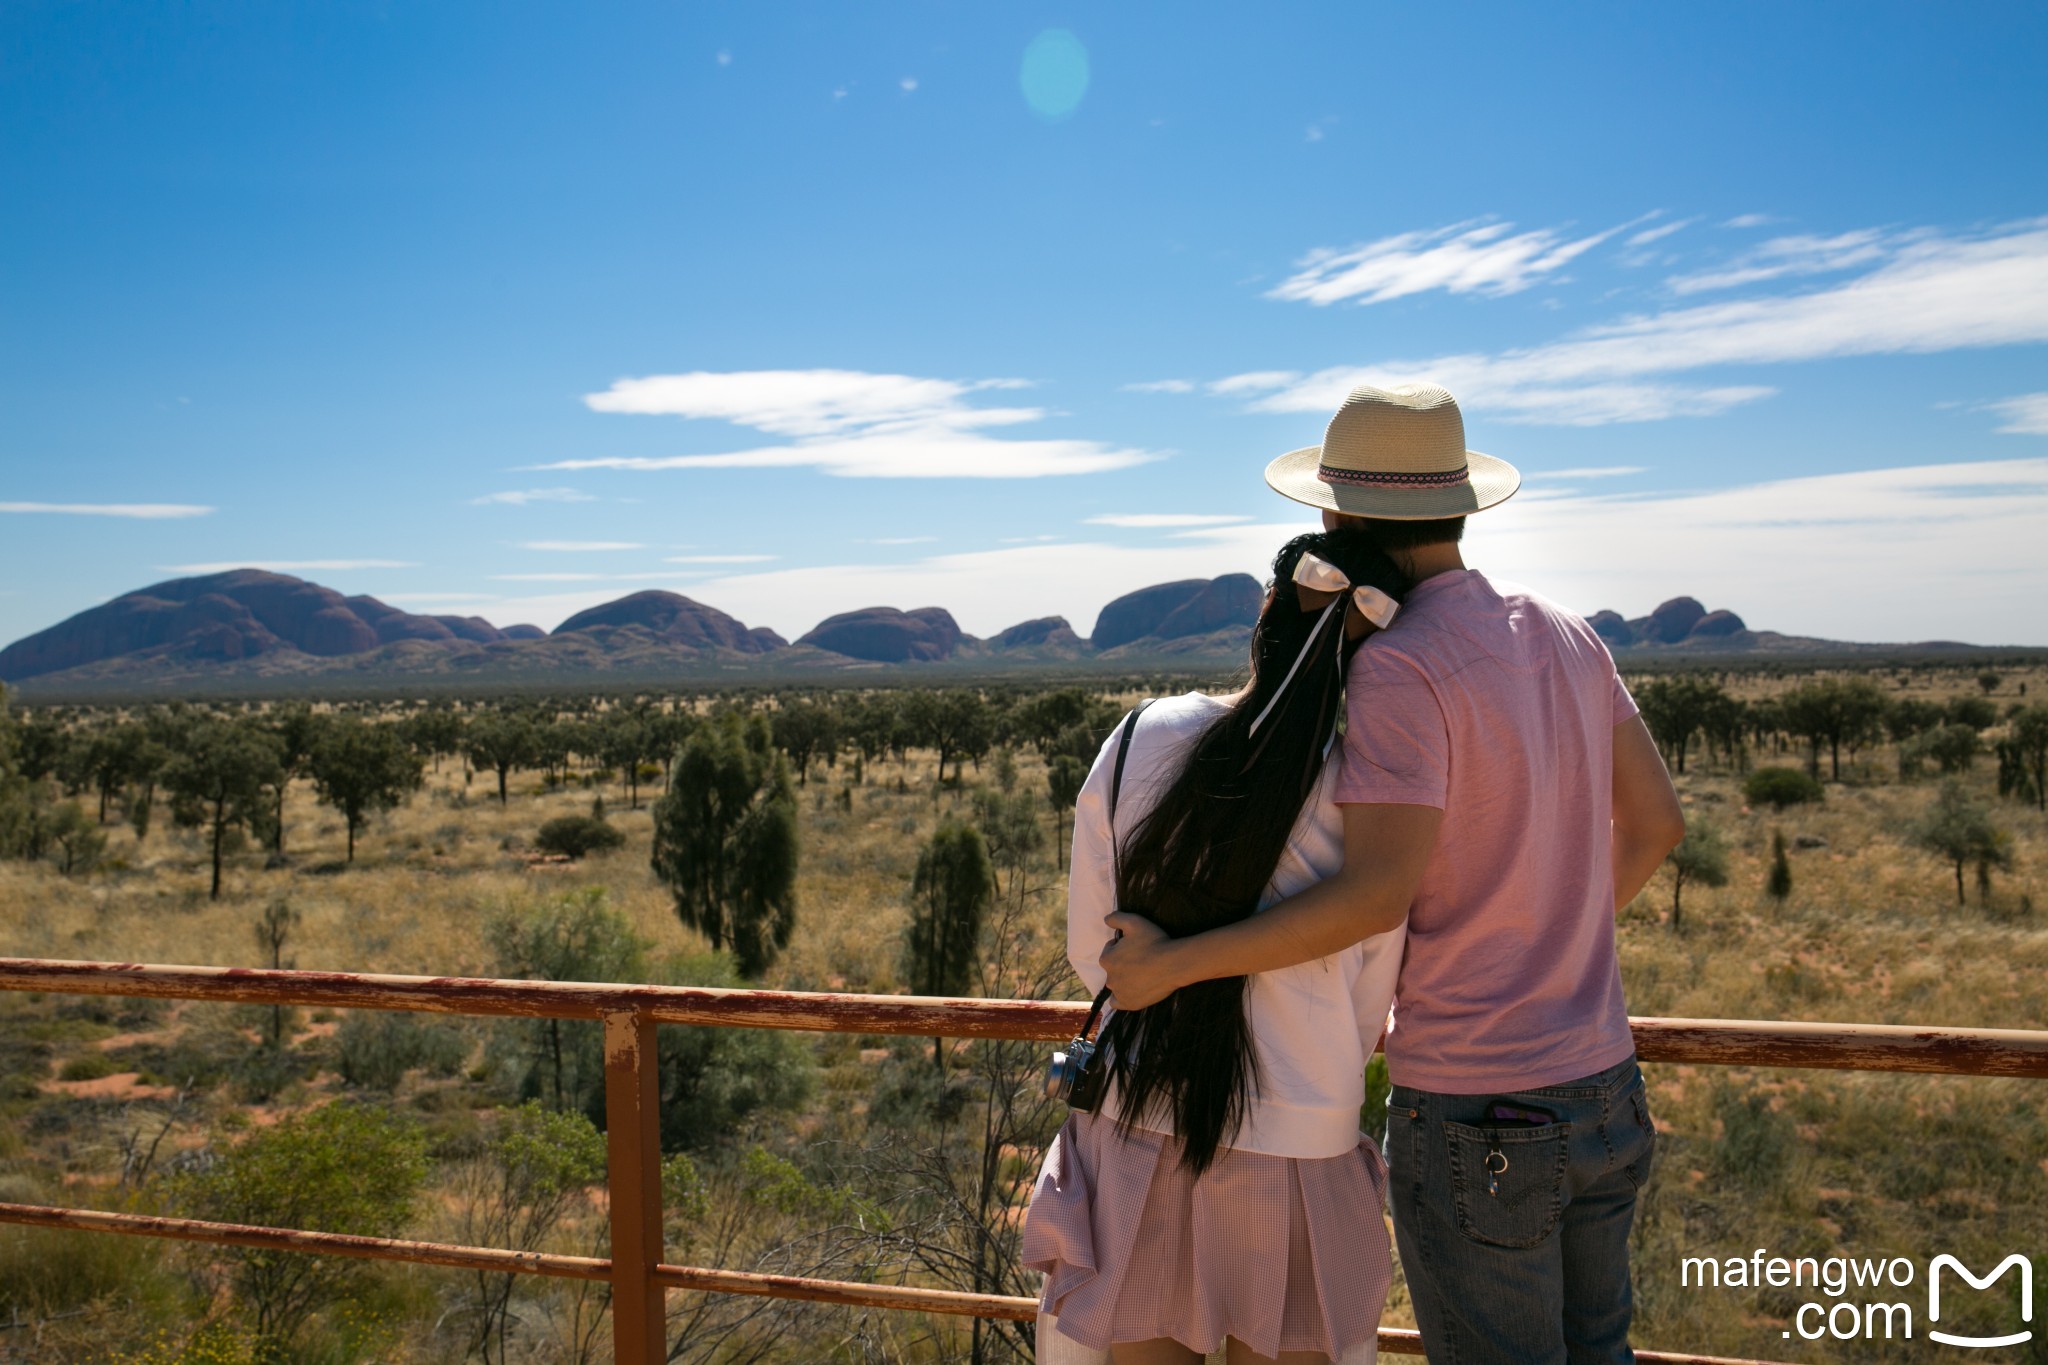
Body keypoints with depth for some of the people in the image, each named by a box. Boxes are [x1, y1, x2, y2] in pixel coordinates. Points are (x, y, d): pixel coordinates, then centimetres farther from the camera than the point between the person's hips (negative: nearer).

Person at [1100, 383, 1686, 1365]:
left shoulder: (1399, 668, -19)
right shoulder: (1563, 634, 5)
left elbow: (1375, 897, -25)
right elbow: (1653, 822, 11)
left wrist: (1169, 962, -18)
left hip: (1472, 1115, -8)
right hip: (1602, 1090, 8)